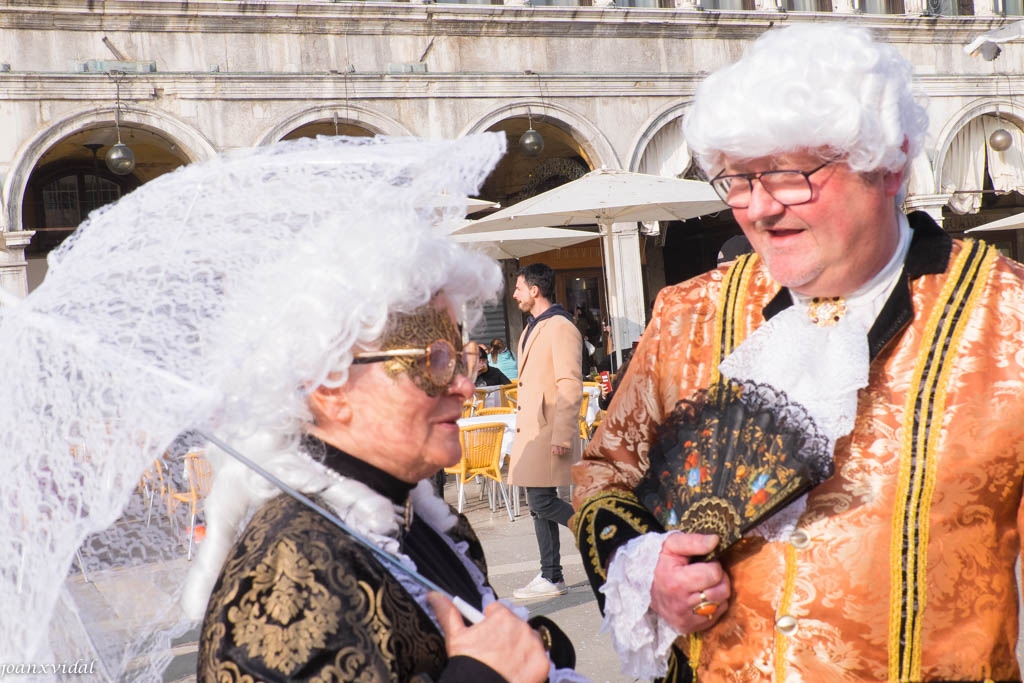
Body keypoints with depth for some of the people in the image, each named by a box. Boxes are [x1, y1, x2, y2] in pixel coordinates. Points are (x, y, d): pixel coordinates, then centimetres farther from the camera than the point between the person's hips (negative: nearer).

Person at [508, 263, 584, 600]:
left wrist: (562, 436, -22)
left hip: (549, 431, -10)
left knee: (543, 502, -10)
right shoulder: (532, 328, 17)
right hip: (531, 429, 10)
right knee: (539, 504, 10)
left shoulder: (560, 328, -13)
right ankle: (551, 578, 16)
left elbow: (571, 386, -18)